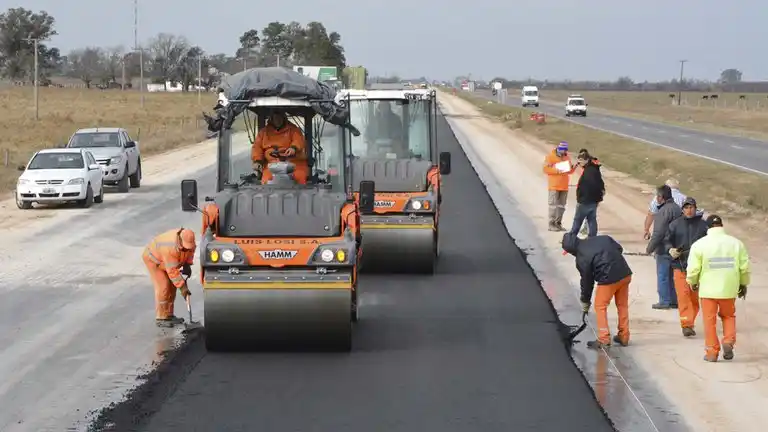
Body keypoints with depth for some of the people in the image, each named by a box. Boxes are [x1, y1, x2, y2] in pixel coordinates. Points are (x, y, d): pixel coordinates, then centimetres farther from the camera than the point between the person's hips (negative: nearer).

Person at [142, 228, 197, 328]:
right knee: (163, 287, -14)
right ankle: (160, 319, -9)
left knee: (171, 286, 5)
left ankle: (168, 315, 14)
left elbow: (190, 251, 2)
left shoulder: (188, 240, -22)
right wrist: (182, 287, -35)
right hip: (153, 258, -8)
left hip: (165, 259, 8)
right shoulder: (171, 248, -42)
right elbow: (173, 271, -37)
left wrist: (187, 265, -12)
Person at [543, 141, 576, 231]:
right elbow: (546, 169, -11)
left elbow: (570, 171, 17)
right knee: (553, 205, -6)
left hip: (564, 186, 6)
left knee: (561, 206, 9)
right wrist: (556, 171, -21)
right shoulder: (550, 157, -4)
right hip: (554, 186, -6)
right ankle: (552, 224, -4)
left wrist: (573, 168, -4)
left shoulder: (567, 158, 13)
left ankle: (558, 223, 16)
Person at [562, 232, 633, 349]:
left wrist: (585, 301, 15)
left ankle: (604, 340, 4)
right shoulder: (602, 239, 10)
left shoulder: (581, 259, -5)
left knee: (600, 307, 8)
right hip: (625, 273, 7)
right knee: (623, 305, 17)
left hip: (609, 279, -7)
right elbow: (619, 248, 13)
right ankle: (624, 337, 24)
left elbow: (587, 281, 3)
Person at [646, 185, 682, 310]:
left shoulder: (664, 211, -20)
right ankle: (674, 300, 21)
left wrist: (650, 248, -13)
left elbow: (658, 233, -22)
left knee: (663, 275, 0)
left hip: (664, 249, -9)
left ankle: (664, 301, 4)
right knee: (672, 275, 16)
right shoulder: (677, 208, 10)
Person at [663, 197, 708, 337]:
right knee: (683, 295, -11)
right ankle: (686, 325, -14)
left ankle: (690, 323, 23)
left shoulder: (703, 225, 4)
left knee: (695, 297, 9)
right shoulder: (675, 224, 4)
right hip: (679, 265, -1)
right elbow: (667, 241, 9)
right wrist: (670, 250, -11)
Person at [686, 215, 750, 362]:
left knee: (710, 320, 7)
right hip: (729, 289, 2)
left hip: (708, 289, -2)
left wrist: (693, 282, 14)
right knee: (728, 316, 20)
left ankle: (712, 352, 8)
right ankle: (728, 341, 1)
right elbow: (745, 267, 4)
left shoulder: (700, 244, -6)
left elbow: (693, 268, -6)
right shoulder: (736, 243, 1)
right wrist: (743, 284, 19)